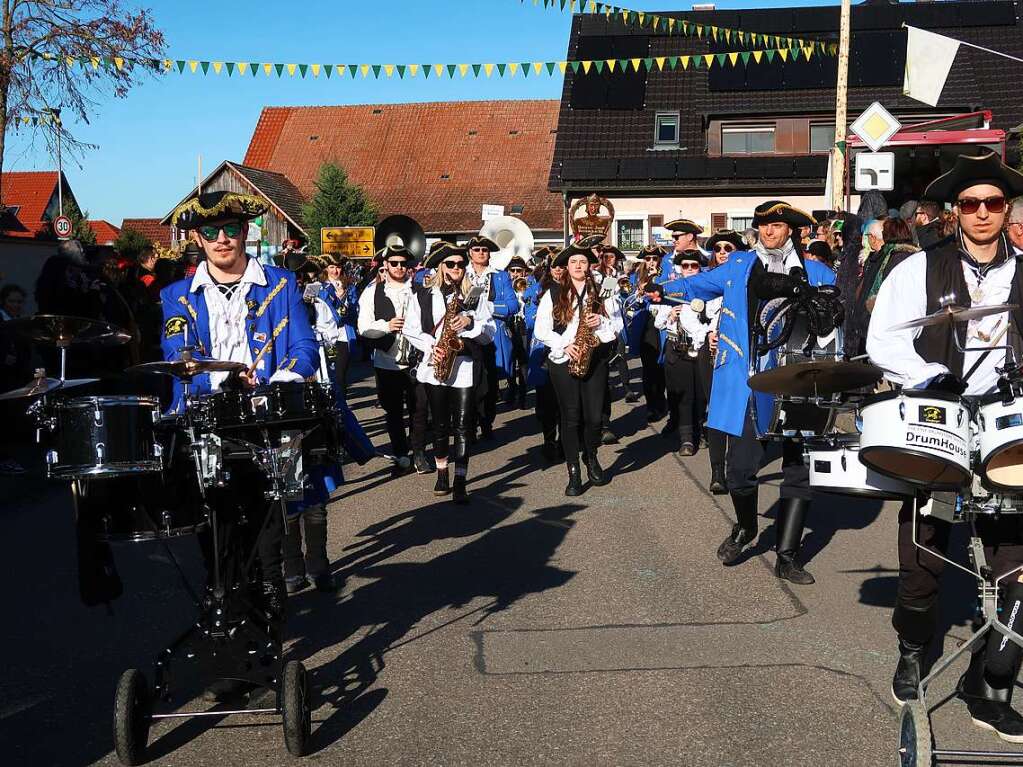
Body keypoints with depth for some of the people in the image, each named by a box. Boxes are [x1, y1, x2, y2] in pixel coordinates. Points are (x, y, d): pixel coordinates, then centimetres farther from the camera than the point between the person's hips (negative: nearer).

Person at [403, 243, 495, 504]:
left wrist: (471, 323, -14)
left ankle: (460, 483, -4)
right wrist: (430, 346, -8)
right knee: (440, 425, 11)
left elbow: (490, 333, 4)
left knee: (463, 426, -6)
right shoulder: (425, 295, 7)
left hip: (465, 366, -1)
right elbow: (410, 329, 7)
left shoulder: (475, 295, 6)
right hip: (435, 365, 1)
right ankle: (442, 475, 27)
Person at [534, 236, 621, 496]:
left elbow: (617, 326, 9)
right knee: (571, 417, -1)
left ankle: (591, 459, 28)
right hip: (563, 361, -1)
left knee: (594, 416, 1)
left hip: (595, 360, 1)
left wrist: (601, 322, -11)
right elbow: (541, 330, 0)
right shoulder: (553, 294, 3)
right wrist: (565, 345, -12)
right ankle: (574, 473, 7)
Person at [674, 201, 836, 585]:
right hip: (746, 383, 0)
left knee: (798, 468, 1)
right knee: (740, 465, 1)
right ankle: (745, 527, 33)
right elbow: (696, 285, 15)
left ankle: (787, 556, 11)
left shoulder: (814, 273, 9)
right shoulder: (738, 265, 11)